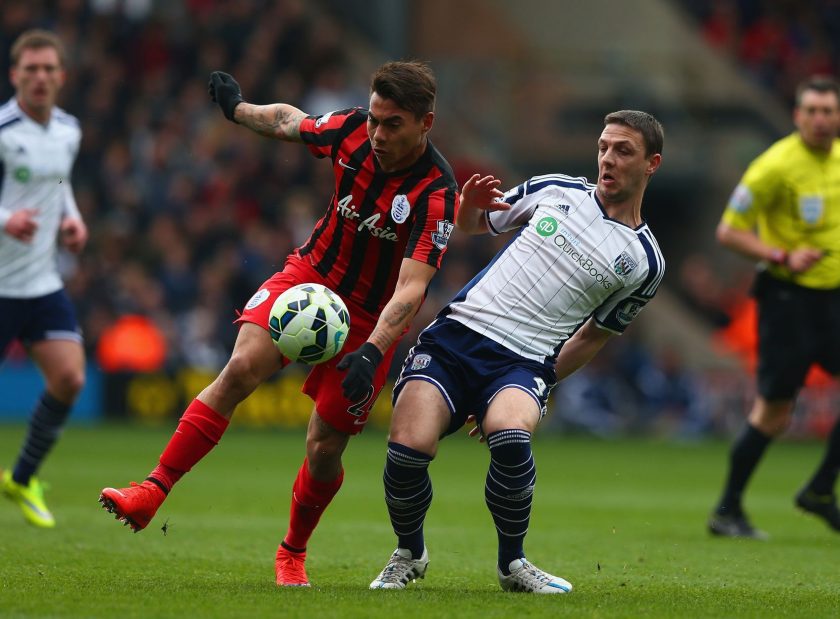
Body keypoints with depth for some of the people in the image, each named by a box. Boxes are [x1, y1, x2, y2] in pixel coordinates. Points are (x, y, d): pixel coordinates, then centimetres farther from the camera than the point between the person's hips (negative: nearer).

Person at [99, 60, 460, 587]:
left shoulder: (438, 194, -26)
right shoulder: (354, 130, -12)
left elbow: (411, 289, -32)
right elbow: (288, 120, 11)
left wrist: (372, 351, -45)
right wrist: (239, 108, 25)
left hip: (373, 320, -3)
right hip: (311, 274, 3)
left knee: (324, 448, -3)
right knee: (242, 367, -21)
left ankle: (293, 553, 25)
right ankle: (152, 493, -21)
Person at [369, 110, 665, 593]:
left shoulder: (644, 261, 4)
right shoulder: (555, 190, 11)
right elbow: (472, 226, 23)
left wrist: (541, 385, 9)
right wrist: (469, 205, -1)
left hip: (523, 364, -2)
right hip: (456, 335, 2)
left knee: (510, 438, -35)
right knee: (408, 447, -23)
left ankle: (513, 563, -9)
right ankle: (409, 554, 8)